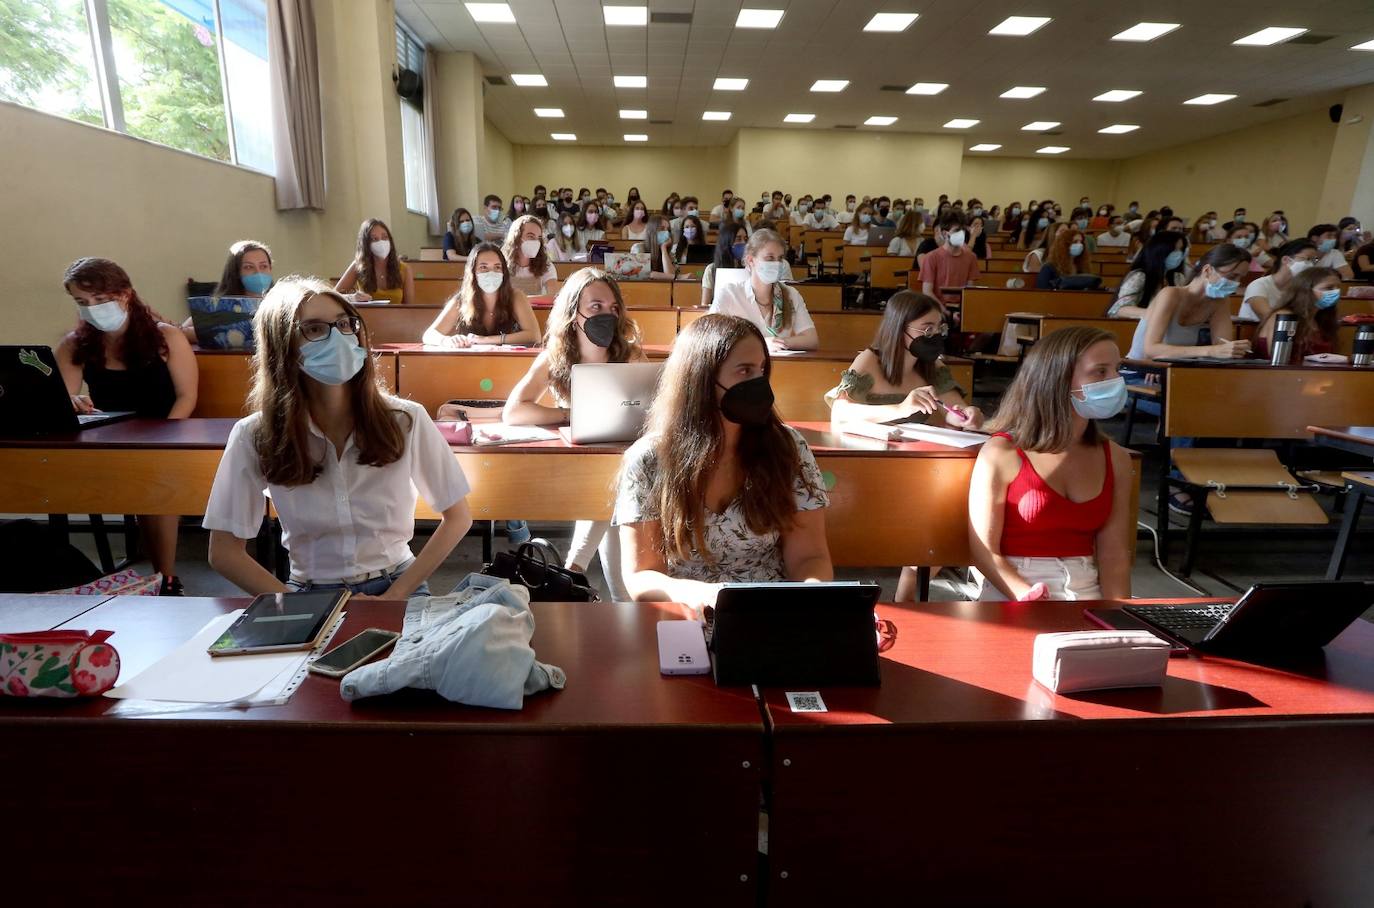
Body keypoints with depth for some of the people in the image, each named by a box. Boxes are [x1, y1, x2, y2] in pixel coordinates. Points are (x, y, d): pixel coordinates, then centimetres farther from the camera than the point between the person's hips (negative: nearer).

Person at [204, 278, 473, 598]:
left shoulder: (406, 420, -8)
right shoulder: (254, 436, -7)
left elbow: (457, 518, -1)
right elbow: (225, 553, -1)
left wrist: (394, 596, -9)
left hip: (398, 586, -1)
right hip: (309, 591, 2)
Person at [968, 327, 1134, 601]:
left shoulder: (1115, 458, 6)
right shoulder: (1001, 454, -9)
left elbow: (1114, 553, 3)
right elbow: (985, 552, -9)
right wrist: (1038, 606, -20)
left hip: (1088, 594, 5)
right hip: (1013, 596, -4)